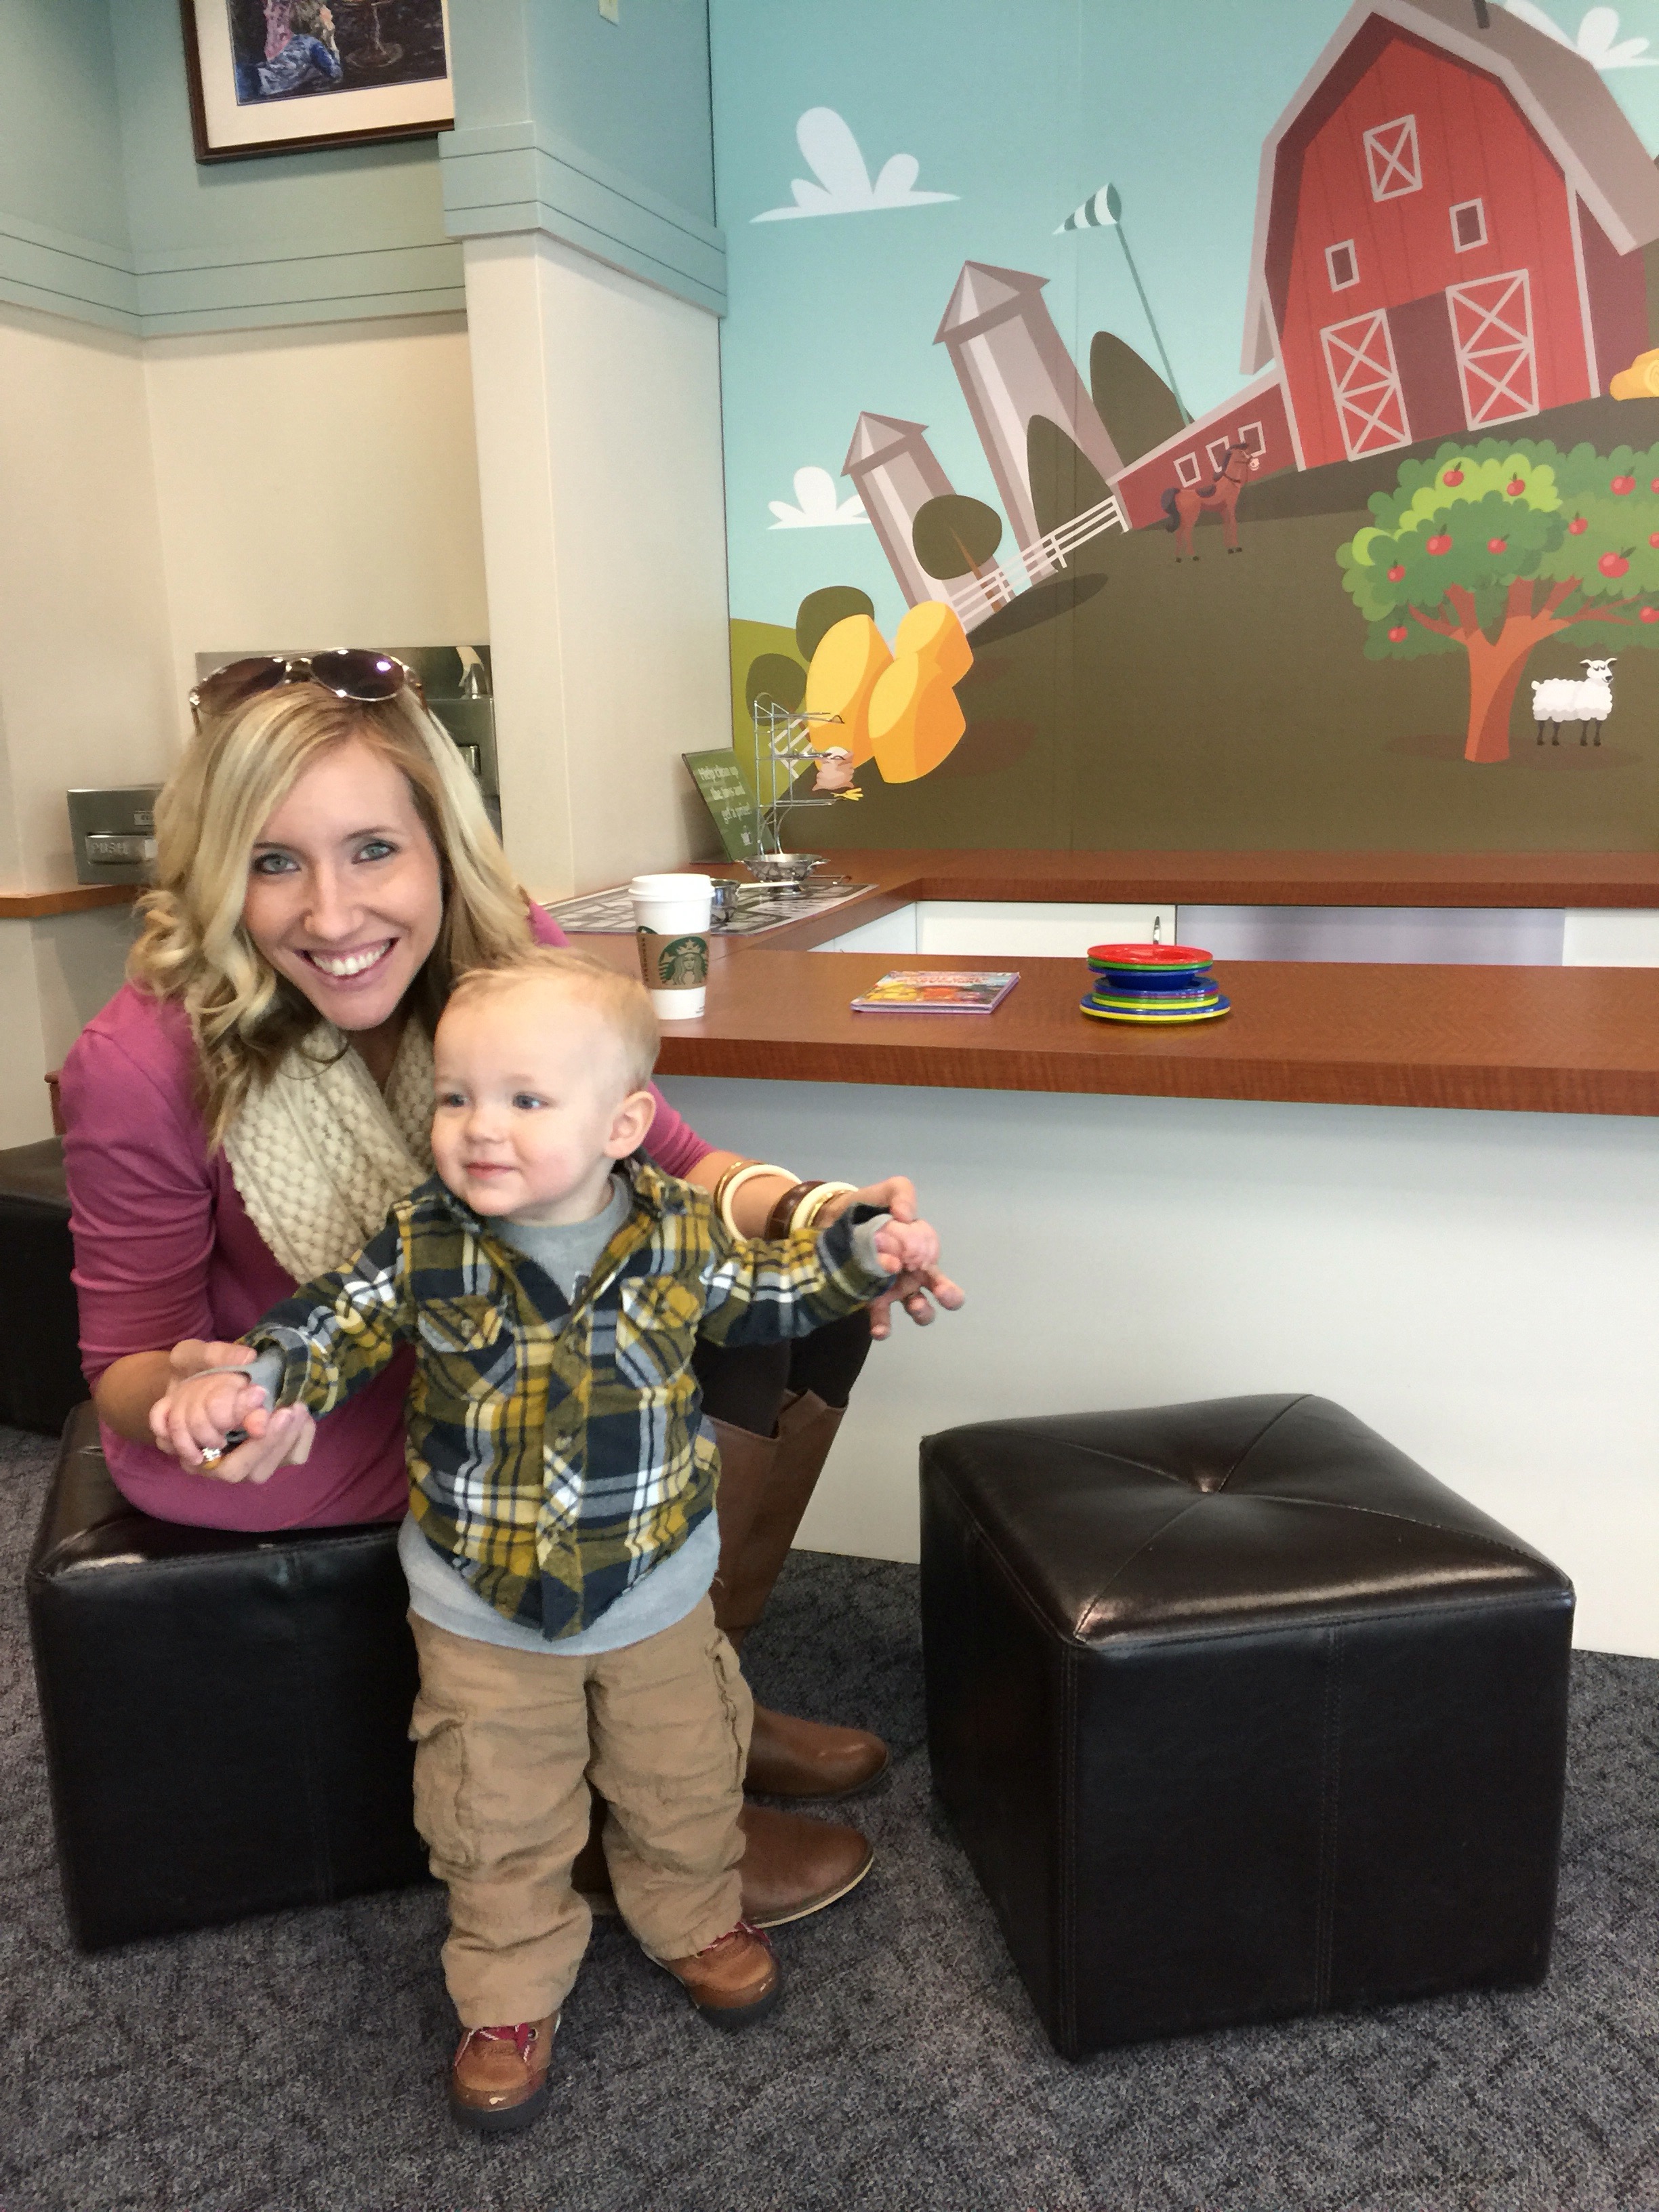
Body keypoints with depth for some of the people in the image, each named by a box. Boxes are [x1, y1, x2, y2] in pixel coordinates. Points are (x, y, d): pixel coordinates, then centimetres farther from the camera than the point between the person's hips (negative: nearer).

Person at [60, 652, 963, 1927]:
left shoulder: (509, 953, -17)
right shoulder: (146, 1066, -27)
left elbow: (665, 1161, -13)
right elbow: (126, 1364, -16)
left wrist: (815, 1214, -34)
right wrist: (184, 1392, -40)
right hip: (294, 1434, -5)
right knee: (722, 1350, -20)